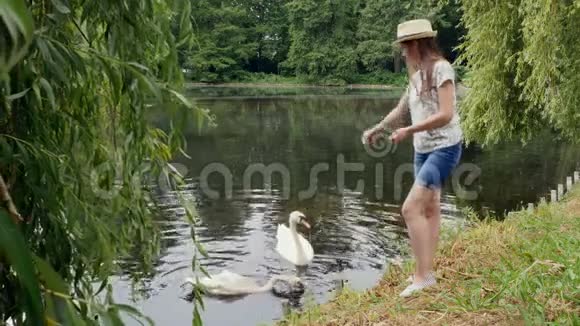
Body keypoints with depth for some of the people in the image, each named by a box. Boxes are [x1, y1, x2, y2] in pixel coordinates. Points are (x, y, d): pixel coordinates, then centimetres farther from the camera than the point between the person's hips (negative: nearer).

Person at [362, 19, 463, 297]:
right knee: (429, 209, 11)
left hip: (444, 147, -8)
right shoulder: (417, 75, 13)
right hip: (422, 149, 8)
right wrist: (376, 129, 17)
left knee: (411, 208, -16)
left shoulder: (441, 68, -12)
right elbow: (401, 110, 22)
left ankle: (423, 274, -7)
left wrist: (408, 131, -19)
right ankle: (425, 272, 19)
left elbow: (446, 115, -20)